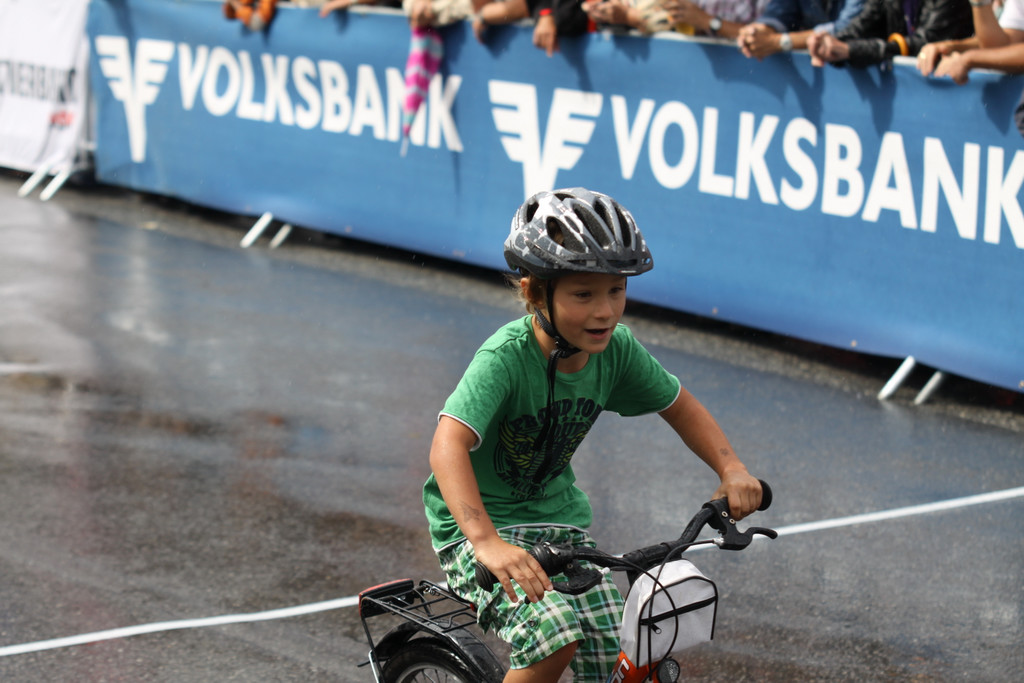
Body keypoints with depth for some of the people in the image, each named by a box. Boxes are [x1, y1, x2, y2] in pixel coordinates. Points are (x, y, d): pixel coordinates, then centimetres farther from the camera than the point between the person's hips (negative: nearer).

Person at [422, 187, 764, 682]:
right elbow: (448, 446, -41)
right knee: (554, 636, -29)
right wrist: (486, 542, -54)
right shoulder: (506, 358, -28)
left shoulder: (616, 349, -10)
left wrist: (731, 469, -8)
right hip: (477, 521, -6)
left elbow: (679, 406, 8)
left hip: (558, 515, 6)